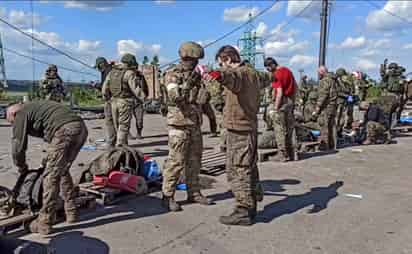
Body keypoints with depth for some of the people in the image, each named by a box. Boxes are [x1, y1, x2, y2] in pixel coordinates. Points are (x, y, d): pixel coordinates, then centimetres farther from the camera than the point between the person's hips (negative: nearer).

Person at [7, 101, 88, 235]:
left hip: (66, 131, -9)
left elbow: (18, 145, 9)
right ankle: (71, 212, 29)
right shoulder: (35, 107, 38)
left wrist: (21, 167, 27)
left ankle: (44, 223, 4)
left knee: (51, 176, -1)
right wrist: (50, 159, 42)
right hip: (81, 128, 9)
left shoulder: (21, 114, 12)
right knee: (63, 171, 23)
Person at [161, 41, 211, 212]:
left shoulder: (195, 74, 14)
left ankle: (193, 193, 21)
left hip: (195, 124, 7)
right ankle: (167, 196, 4)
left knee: (194, 161, 11)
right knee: (176, 161, -5)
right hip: (179, 124, -7)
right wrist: (187, 85, -35)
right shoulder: (172, 74, -8)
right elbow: (174, 96, -23)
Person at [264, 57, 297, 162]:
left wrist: (275, 108, -18)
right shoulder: (287, 70, 13)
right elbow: (295, 87, 18)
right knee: (288, 129, 15)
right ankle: (290, 154, 22)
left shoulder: (277, 74, -14)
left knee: (280, 130, -1)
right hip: (290, 102, 9)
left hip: (282, 102, -9)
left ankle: (282, 155, 3)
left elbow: (279, 93, -20)